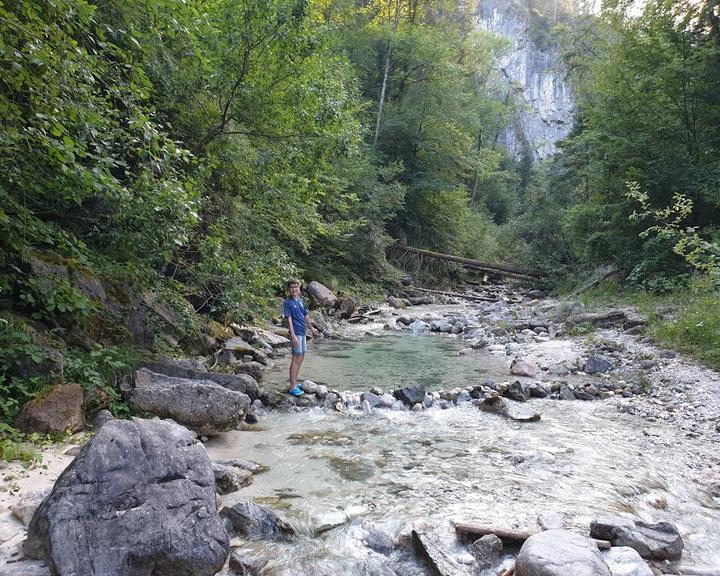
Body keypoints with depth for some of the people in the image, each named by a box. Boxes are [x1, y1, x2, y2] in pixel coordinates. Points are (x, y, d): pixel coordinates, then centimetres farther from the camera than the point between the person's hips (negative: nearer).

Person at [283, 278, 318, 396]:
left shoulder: (301, 301, 12)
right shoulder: (288, 303, -11)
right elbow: (289, 319, -17)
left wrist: (311, 328, 33)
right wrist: (293, 336, -24)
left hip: (303, 332, 8)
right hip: (296, 333, -8)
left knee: (301, 357, 13)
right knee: (296, 358, -9)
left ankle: (295, 382, 24)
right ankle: (292, 387, -5)